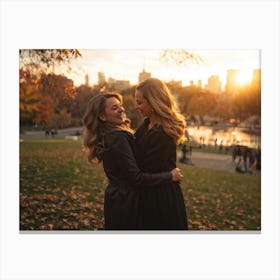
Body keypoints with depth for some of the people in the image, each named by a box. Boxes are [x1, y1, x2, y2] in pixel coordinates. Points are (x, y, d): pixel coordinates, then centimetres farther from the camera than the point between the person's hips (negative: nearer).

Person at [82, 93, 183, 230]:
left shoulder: (107, 136, 7)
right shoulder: (118, 138, -22)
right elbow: (137, 178, -24)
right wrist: (170, 176, -16)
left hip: (116, 198, 9)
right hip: (125, 203, -9)